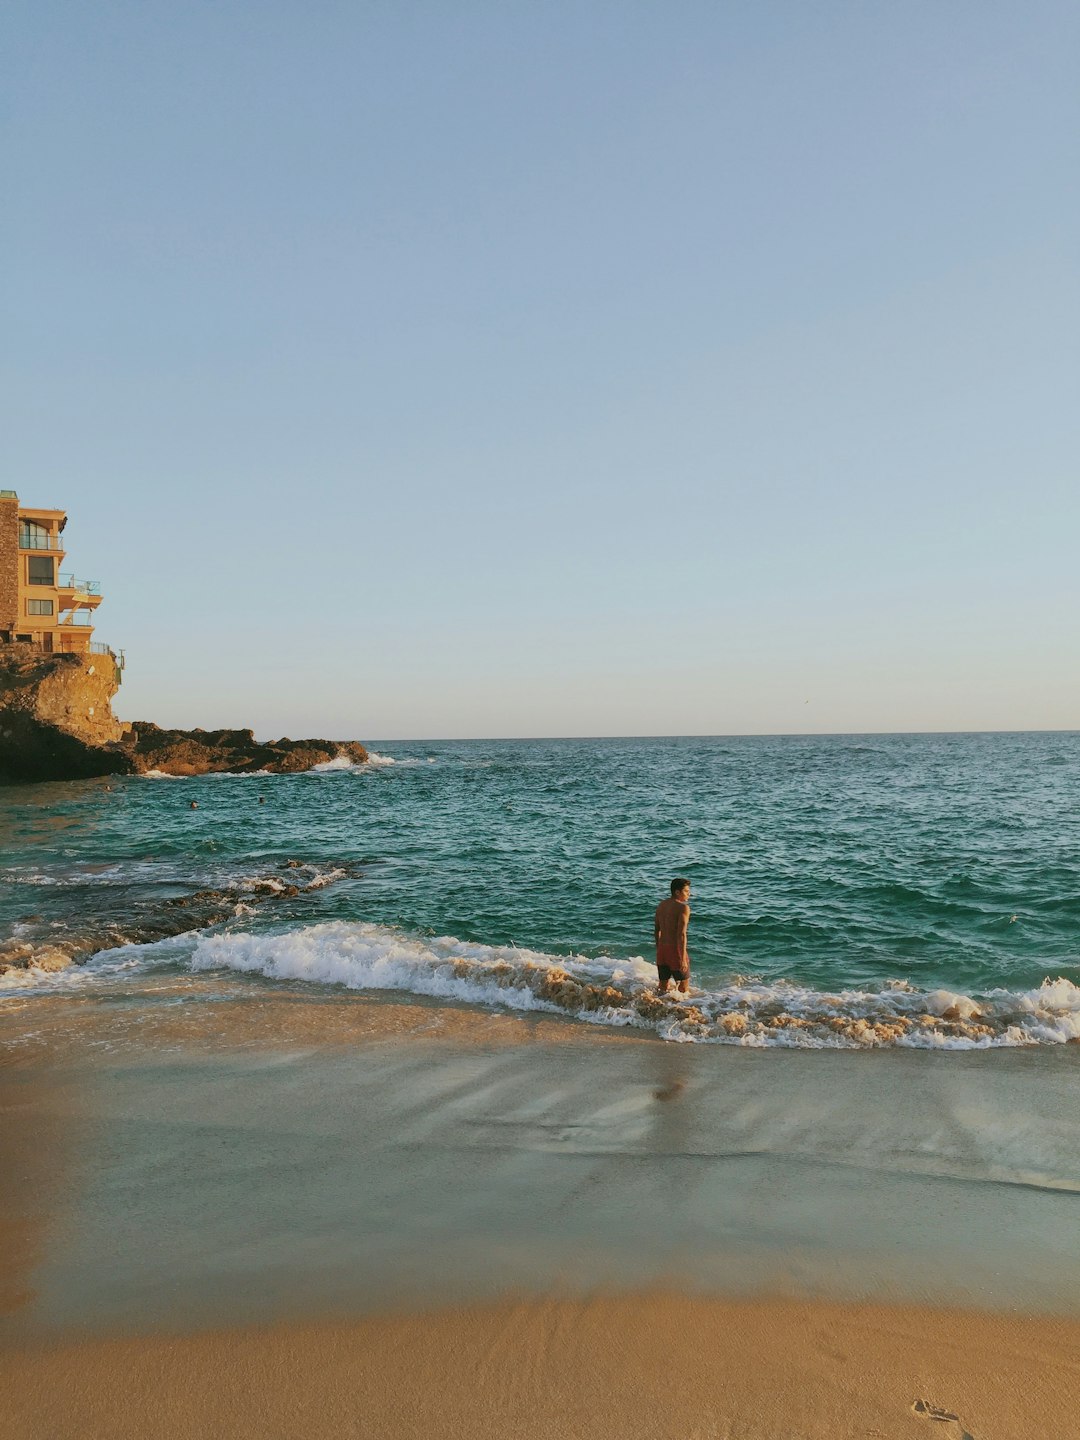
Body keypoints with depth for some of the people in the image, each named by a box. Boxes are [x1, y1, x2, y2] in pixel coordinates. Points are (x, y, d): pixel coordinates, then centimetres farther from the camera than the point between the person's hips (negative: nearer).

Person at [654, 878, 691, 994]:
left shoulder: (661, 905, 9)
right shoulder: (683, 908, -14)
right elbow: (681, 934, -20)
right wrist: (683, 958, -19)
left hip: (662, 950, 7)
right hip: (675, 950, -7)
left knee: (663, 985, 17)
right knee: (684, 986, 9)